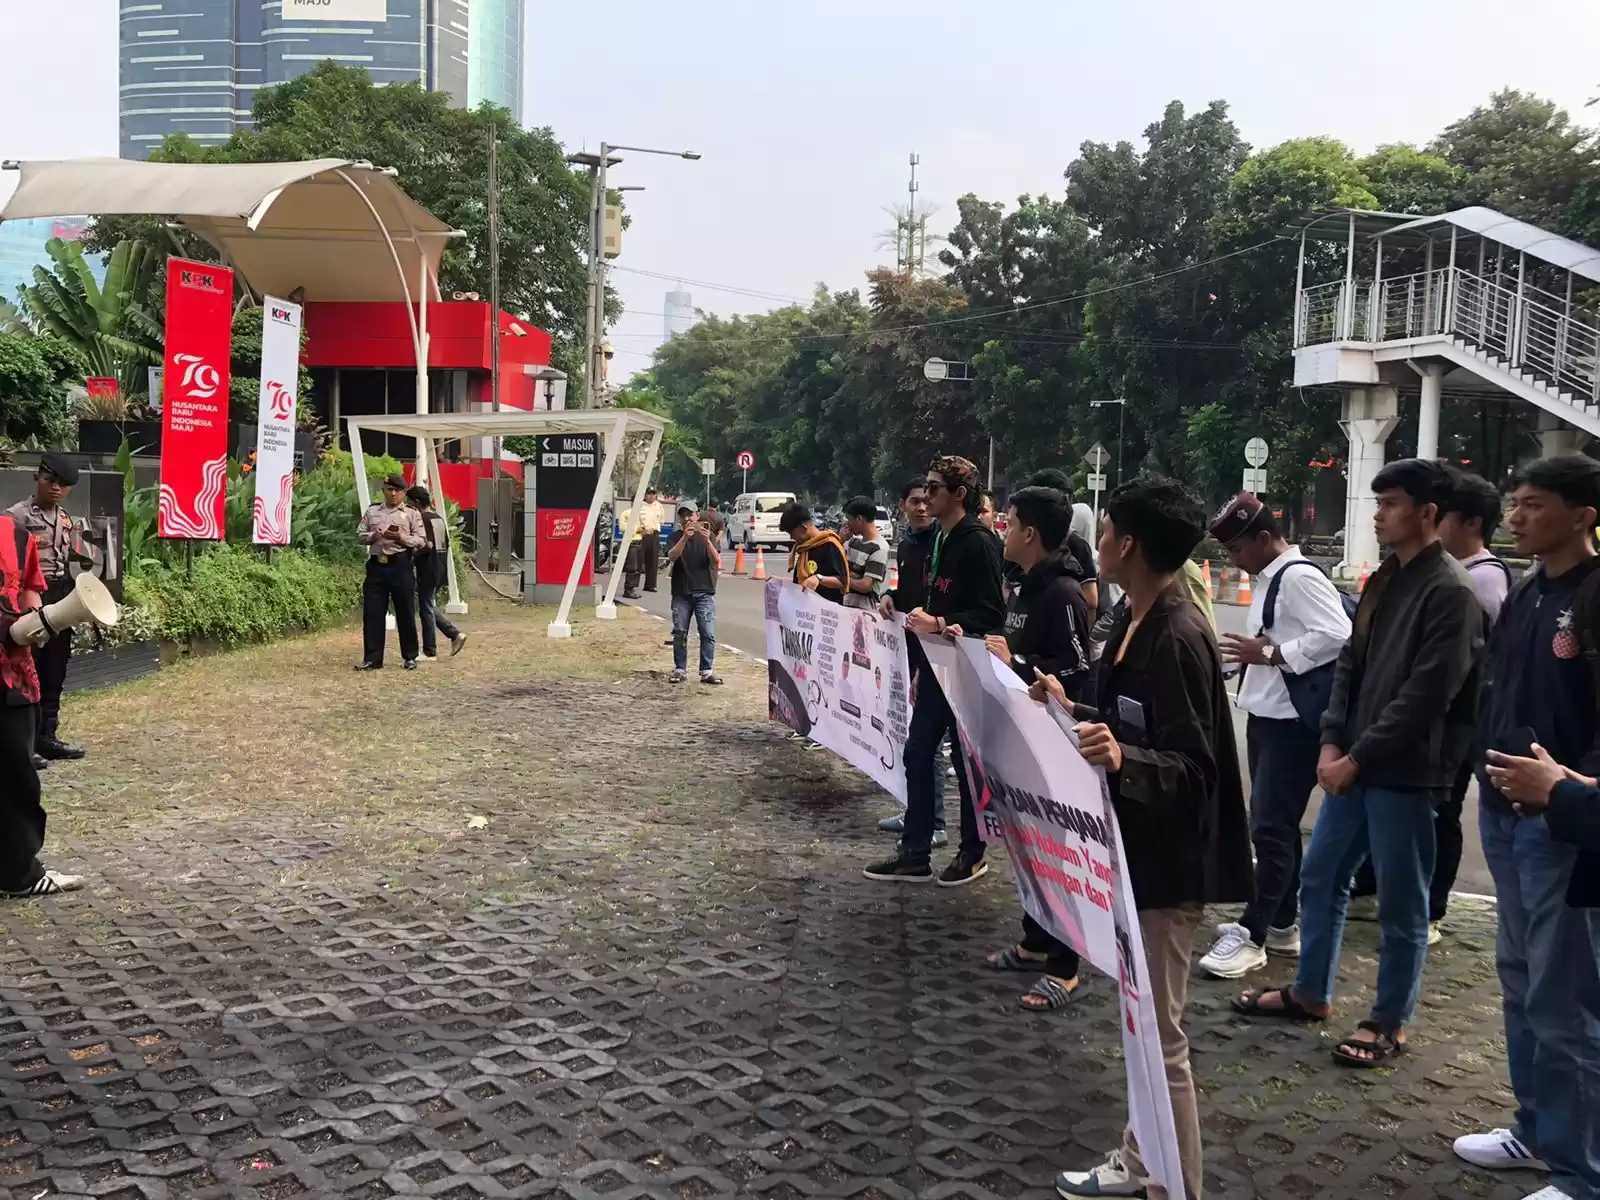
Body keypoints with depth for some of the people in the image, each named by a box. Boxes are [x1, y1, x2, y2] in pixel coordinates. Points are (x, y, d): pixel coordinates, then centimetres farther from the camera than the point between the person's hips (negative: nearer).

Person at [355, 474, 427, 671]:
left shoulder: (412, 513, 3)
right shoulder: (372, 511, 13)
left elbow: (421, 541, -2)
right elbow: (360, 534, 11)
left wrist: (401, 537, -18)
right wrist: (373, 535, -10)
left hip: (400, 565, -3)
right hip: (376, 565, 3)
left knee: (405, 613, 4)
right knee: (372, 613, 2)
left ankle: (410, 657, 17)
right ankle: (372, 659, 8)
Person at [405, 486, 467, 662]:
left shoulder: (423, 519, -15)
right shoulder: (439, 517, 12)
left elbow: (427, 545, -24)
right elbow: (446, 543, 16)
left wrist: (412, 554, -12)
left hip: (427, 570, -9)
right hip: (440, 569, 9)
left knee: (426, 609, 0)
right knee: (431, 606, 18)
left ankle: (430, 652, 5)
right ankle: (456, 634, 9)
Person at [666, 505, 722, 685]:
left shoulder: (706, 535, 6)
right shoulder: (675, 536, 6)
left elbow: (716, 561, -6)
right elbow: (672, 556, -13)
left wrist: (707, 541, -23)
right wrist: (684, 538, -29)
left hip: (704, 592, 0)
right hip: (681, 593, 1)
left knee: (708, 633, -6)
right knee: (680, 633, 2)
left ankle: (707, 671, -2)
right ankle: (680, 669, 10)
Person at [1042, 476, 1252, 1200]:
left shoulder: (1179, 637, -23)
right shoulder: (1135, 624, 6)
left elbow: (1190, 770, -25)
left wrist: (1121, 759, -41)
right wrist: (1070, 711, 14)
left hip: (1169, 866, -10)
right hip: (1135, 852, 10)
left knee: (1159, 1037, 1)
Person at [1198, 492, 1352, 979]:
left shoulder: (1300, 577, -17)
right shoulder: (1270, 579, 13)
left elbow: (1339, 637, -26)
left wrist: (1269, 654, -21)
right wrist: (1253, 654, 5)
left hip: (1293, 722, -10)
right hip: (1267, 715, 10)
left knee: (1271, 828, -6)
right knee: (1275, 825, 16)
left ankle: (1252, 934, 0)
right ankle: (1281, 924, 27)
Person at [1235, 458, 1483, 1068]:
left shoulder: (1450, 592, -14)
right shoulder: (1382, 581, 12)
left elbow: (1425, 696, -19)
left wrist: (1358, 757, -15)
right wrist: (1332, 743, 1)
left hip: (1404, 772, -8)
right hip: (1353, 762, 8)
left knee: (1400, 902, 5)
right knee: (1319, 878, 16)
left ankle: (1389, 1023, 20)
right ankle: (1310, 992, 33)